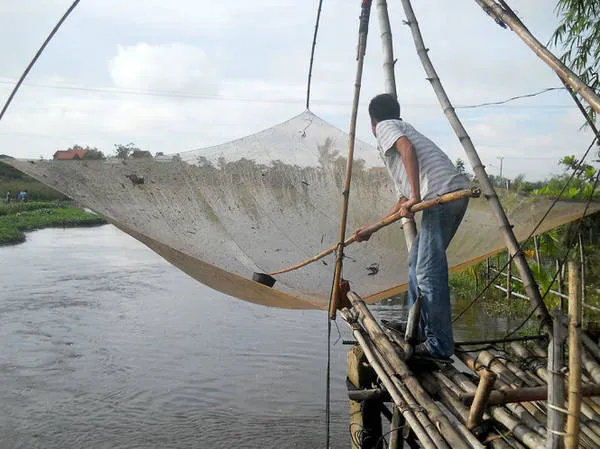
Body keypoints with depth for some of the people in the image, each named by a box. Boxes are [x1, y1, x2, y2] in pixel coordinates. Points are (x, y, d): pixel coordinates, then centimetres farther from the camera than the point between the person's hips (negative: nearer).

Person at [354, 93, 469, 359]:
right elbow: (403, 202, 36)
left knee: (429, 271, -6)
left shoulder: (385, 127, 11)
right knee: (416, 260, 18)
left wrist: (416, 197, -19)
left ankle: (439, 345, 0)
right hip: (458, 191, 10)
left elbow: (406, 147, -15)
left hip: (441, 194, -10)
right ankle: (419, 332, 25)